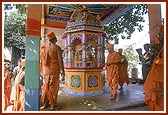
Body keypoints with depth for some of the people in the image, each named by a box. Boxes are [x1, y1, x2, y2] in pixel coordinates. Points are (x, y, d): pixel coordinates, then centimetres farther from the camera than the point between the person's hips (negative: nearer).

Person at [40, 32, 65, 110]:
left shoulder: (44, 48, 7)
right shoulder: (57, 48, -11)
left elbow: (42, 60, 10)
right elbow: (60, 60, -14)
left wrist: (43, 70, 18)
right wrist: (62, 71, -6)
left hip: (45, 70, 6)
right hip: (54, 70, -6)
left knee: (46, 87, 14)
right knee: (53, 87, 3)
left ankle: (45, 103, 25)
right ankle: (53, 105, 11)